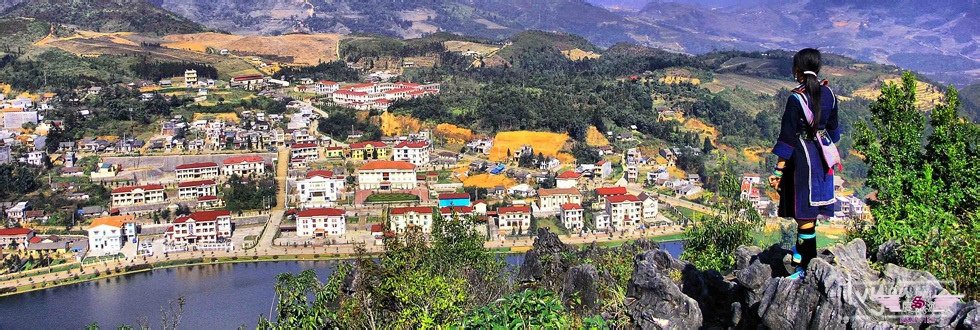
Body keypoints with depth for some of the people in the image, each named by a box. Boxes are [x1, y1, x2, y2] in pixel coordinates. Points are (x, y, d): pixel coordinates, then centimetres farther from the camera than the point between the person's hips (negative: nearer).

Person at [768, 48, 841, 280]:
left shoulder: (796, 98, -18)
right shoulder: (828, 93, 2)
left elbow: (788, 137, -18)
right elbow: (833, 128, 12)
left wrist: (778, 170, -14)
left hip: (802, 155, -7)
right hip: (822, 154, 7)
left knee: (804, 213, -1)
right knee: (811, 207, 22)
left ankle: (808, 267, 6)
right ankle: (802, 250, 39)